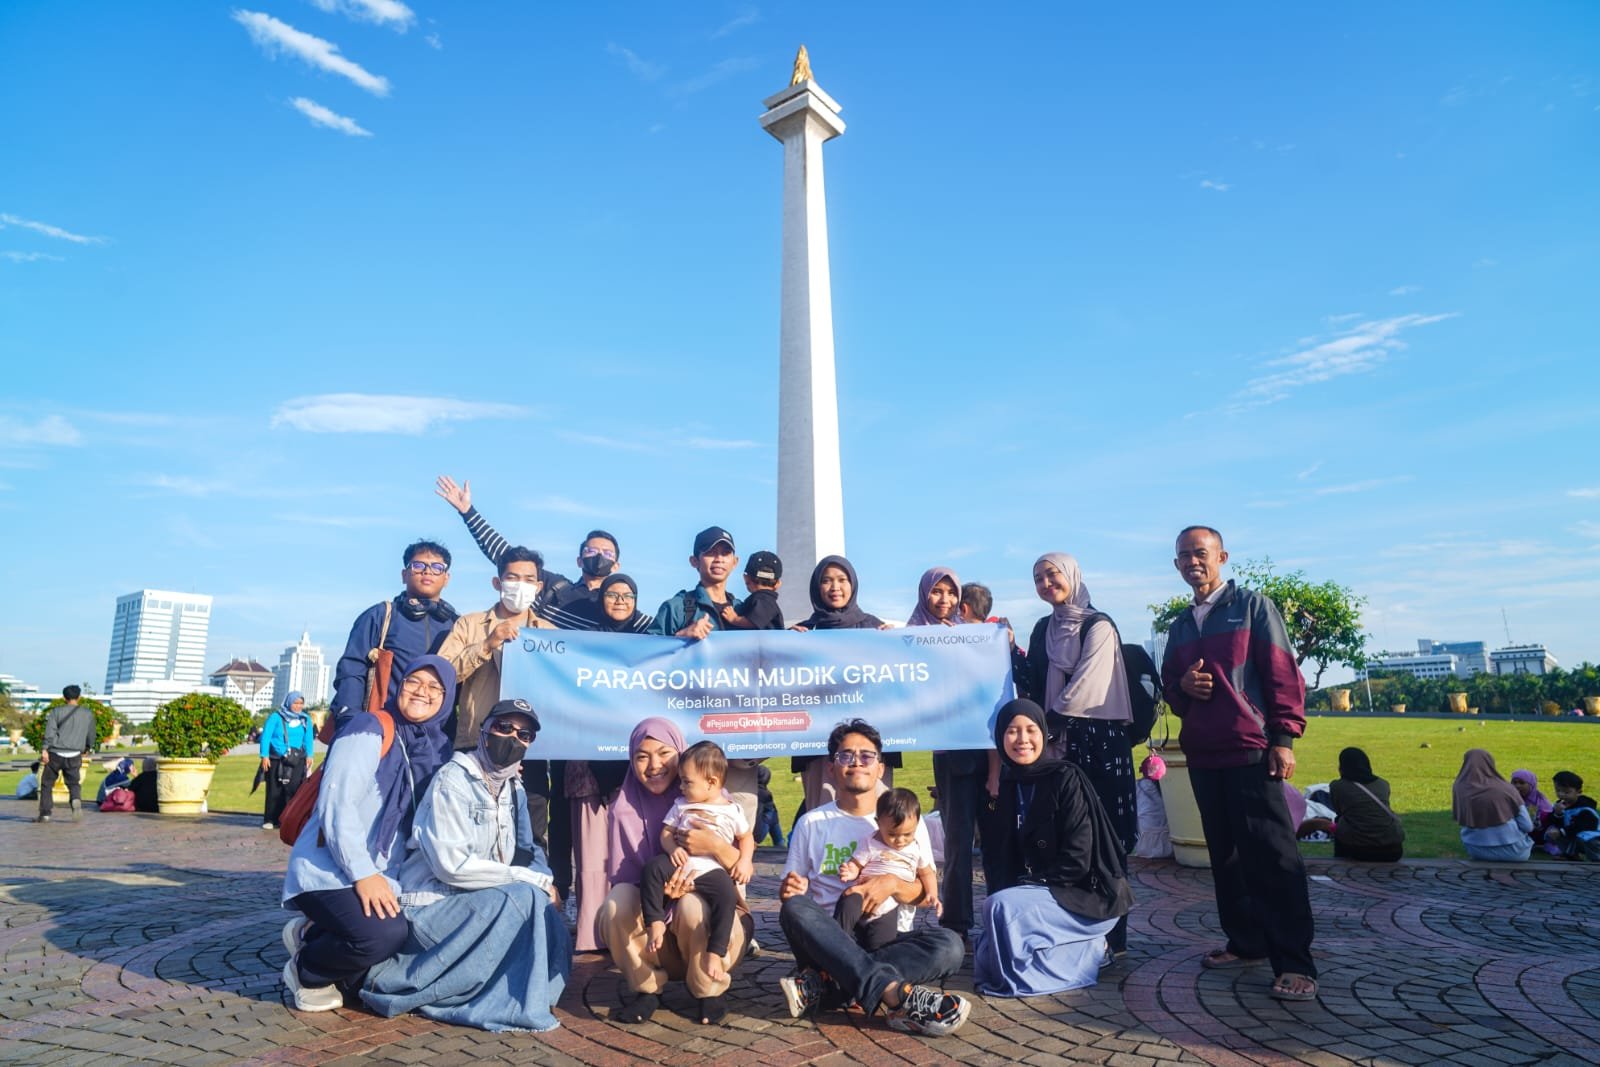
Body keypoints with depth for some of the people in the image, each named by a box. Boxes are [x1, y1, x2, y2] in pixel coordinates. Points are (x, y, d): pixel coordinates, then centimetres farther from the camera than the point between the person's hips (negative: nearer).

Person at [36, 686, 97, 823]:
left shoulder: (57, 711, 5)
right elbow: (91, 737, 18)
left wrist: (45, 749, -15)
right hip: (74, 755, 1)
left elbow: (50, 731, -9)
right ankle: (76, 800, -22)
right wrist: (85, 749, 35)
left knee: (47, 784, 12)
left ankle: (45, 814, 10)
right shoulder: (88, 714, 12)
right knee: (74, 783, 7)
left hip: (55, 754, -1)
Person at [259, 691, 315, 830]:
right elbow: (265, 736, -2)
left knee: (294, 789, -9)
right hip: (276, 760, -1)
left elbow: (309, 739, 12)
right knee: (275, 790, 2)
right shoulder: (276, 717, 0)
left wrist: (309, 755, 1)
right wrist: (265, 756, -8)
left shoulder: (306, 719, 9)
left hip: (297, 761, 2)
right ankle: (271, 820, 12)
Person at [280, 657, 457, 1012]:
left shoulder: (437, 748, 9)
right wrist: (363, 874, -23)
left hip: (383, 879, 7)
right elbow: (337, 805, -18)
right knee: (384, 934, -30)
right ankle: (305, 972, 2)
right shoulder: (370, 729, -11)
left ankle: (312, 934, 11)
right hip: (329, 872, -7)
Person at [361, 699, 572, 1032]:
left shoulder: (513, 790, 10)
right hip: (432, 905, -7)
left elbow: (527, 854, 11)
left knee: (548, 924, -12)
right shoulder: (454, 779, -14)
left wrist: (543, 885, -12)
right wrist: (530, 879, -21)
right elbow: (451, 864, -23)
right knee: (522, 897, -27)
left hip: (475, 904, 7)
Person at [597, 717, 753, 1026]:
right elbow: (621, 880, -5)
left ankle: (709, 991, -4)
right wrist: (657, 891, -25)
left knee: (693, 907, -34)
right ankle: (647, 988, -3)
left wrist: (715, 847, -31)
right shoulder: (624, 810, -3)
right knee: (619, 898, -26)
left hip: (711, 922, -1)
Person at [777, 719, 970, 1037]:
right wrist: (789, 890, -15)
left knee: (949, 944, -29)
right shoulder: (812, 823, 9)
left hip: (889, 939, 1)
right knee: (794, 908, -32)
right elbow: (789, 895, 10)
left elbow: (927, 894, 5)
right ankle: (896, 995, -43)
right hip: (829, 942, 0)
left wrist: (893, 885, -17)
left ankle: (821, 985, -32)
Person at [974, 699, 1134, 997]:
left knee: (1004, 906, -27)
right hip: (1036, 890, 8)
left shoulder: (1066, 778, -16)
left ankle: (1089, 951, -7)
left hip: (1084, 894, -7)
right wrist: (1011, 888, -10)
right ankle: (1084, 947, 6)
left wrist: (1030, 883, -16)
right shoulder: (1009, 785, 3)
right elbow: (1005, 855, 7)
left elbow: (1077, 858, -19)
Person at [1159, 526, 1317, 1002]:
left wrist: (1284, 738, -12)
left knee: (1272, 856, -6)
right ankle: (1245, 942, 23)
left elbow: (1283, 673, -5)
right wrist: (1182, 686, -3)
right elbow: (1169, 686, 21)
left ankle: (1295, 962, -1)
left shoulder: (1252, 606, 0)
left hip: (1251, 749, -6)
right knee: (1225, 855, 12)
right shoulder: (1179, 626, 16)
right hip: (1202, 755, 6)